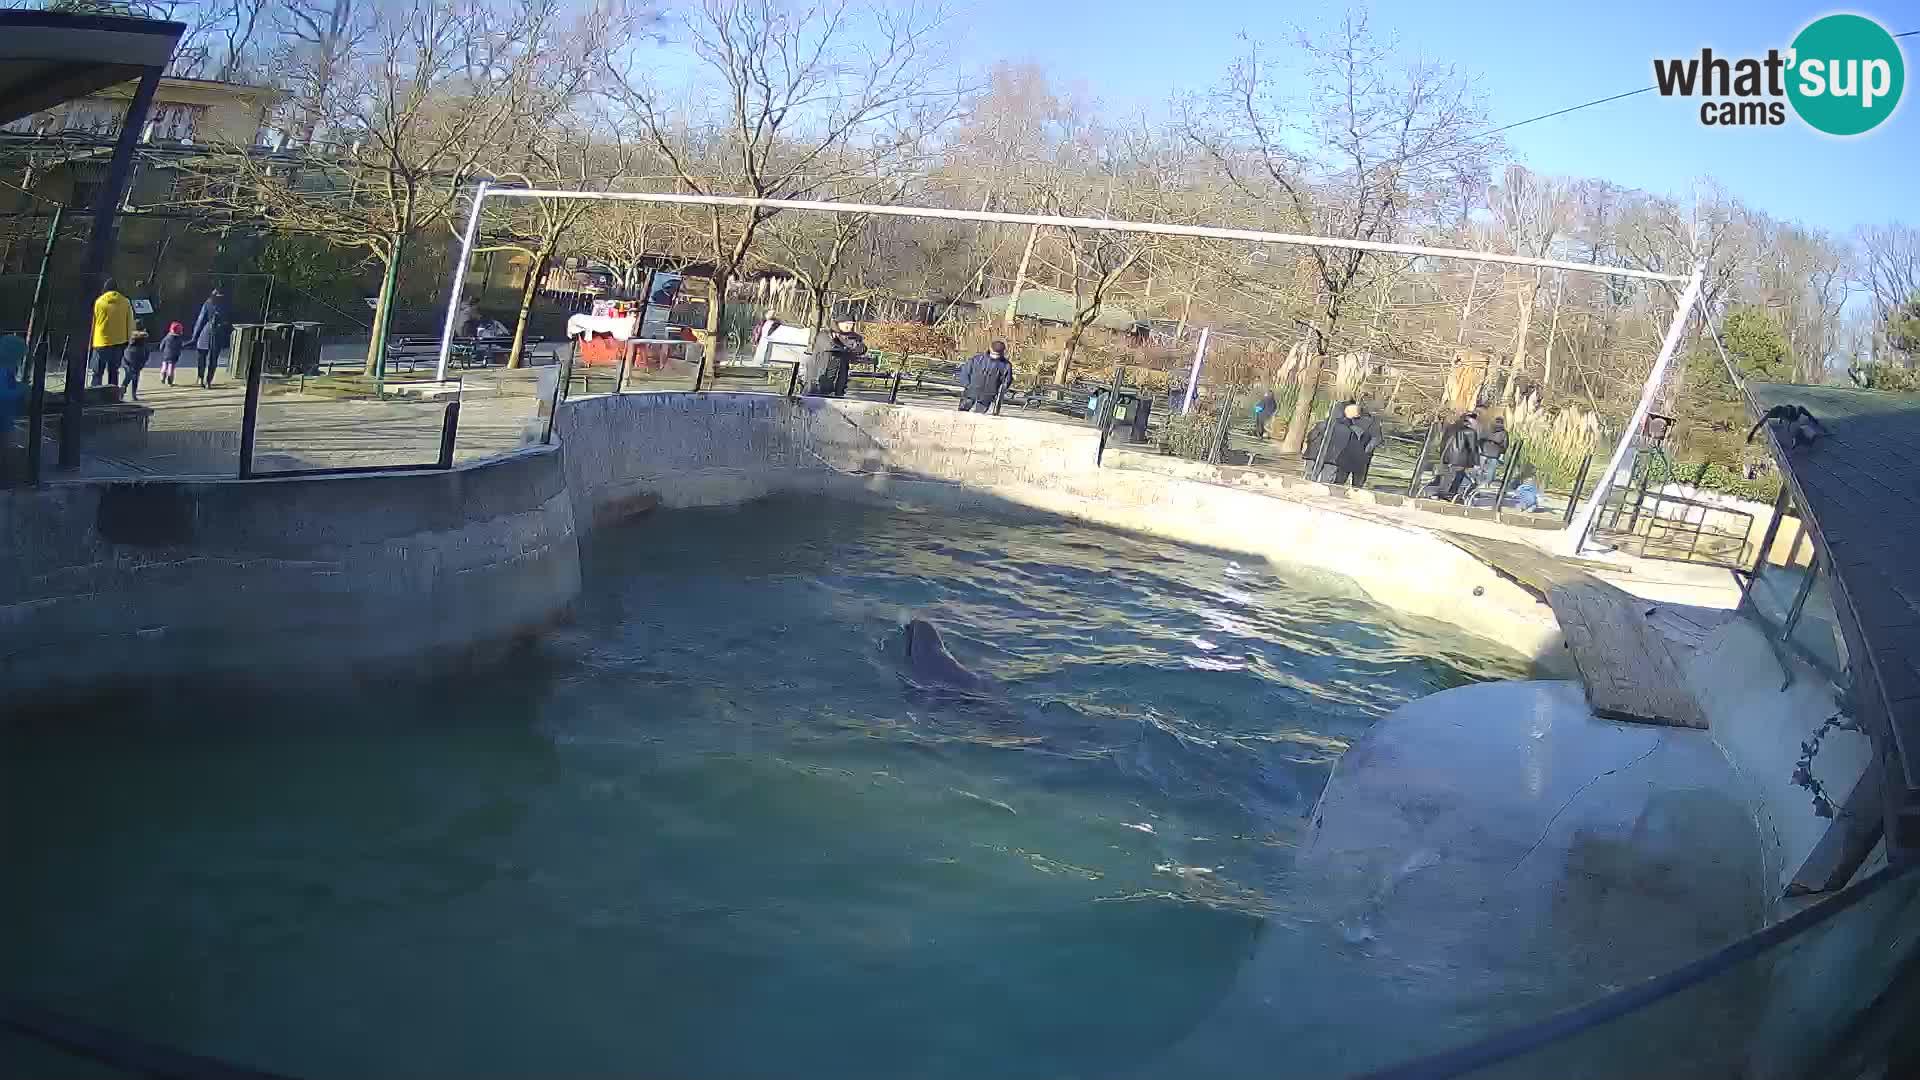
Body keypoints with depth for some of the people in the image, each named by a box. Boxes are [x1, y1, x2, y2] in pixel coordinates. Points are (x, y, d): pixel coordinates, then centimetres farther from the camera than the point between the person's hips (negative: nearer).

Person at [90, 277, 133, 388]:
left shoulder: (99, 302, -3)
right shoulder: (125, 302, 0)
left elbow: (92, 323, 2)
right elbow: (130, 323, 4)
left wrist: (91, 342, 10)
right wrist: (127, 340, 13)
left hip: (101, 342, -2)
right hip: (118, 342, 2)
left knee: (97, 373, 4)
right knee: (114, 371, 10)